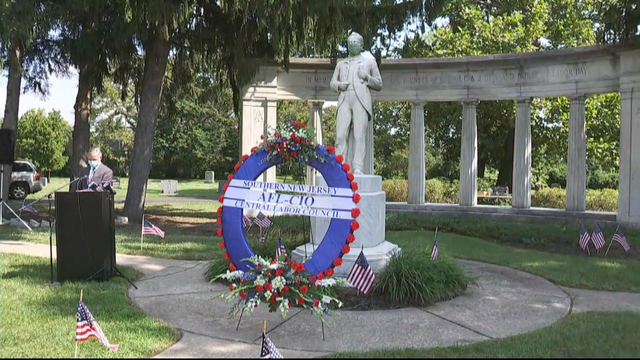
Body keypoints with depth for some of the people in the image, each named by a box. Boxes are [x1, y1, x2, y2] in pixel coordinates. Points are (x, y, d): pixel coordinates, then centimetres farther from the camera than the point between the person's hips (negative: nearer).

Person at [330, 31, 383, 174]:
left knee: (359, 135, -14)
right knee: (341, 134, -12)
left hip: (361, 101, -2)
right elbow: (332, 82, 24)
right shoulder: (341, 63, 31)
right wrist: (338, 85, 0)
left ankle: (357, 168, -19)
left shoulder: (369, 62, 23)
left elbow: (379, 85, 18)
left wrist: (366, 77, -2)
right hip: (344, 101, 2)